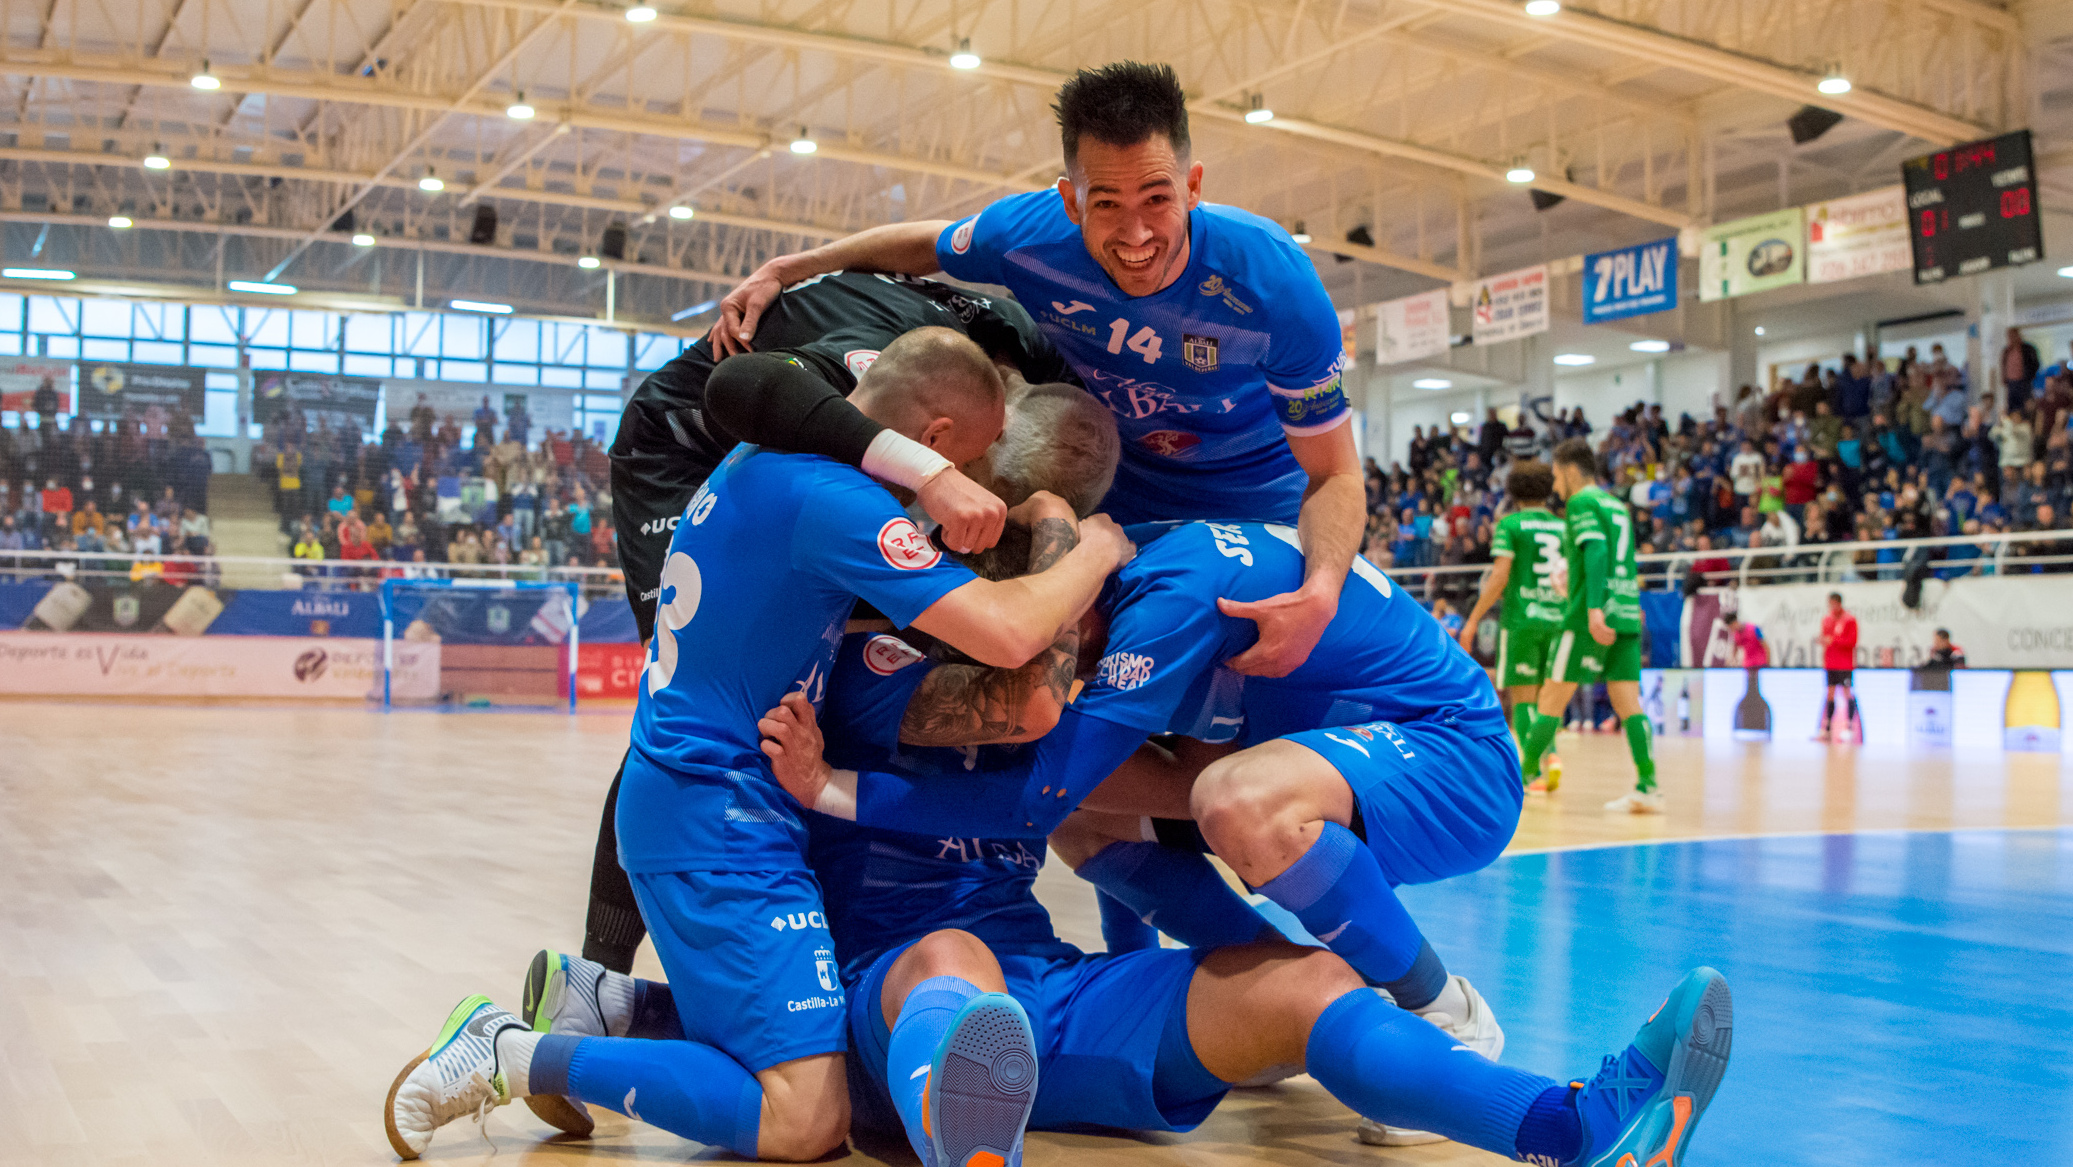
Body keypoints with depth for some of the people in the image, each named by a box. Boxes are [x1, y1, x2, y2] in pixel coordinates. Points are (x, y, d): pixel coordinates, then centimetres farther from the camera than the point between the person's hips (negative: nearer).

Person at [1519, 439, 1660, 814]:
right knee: (1628, 704, 2)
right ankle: (1648, 787, -7)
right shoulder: (1616, 504, 21)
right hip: (1627, 614, 8)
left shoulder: (1582, 501, -3)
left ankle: (1523, 779, 6)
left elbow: (1596, 552, -17)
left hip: (1591, 618, -8)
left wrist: (1594, 609, -26)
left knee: (1551, 699, 1)